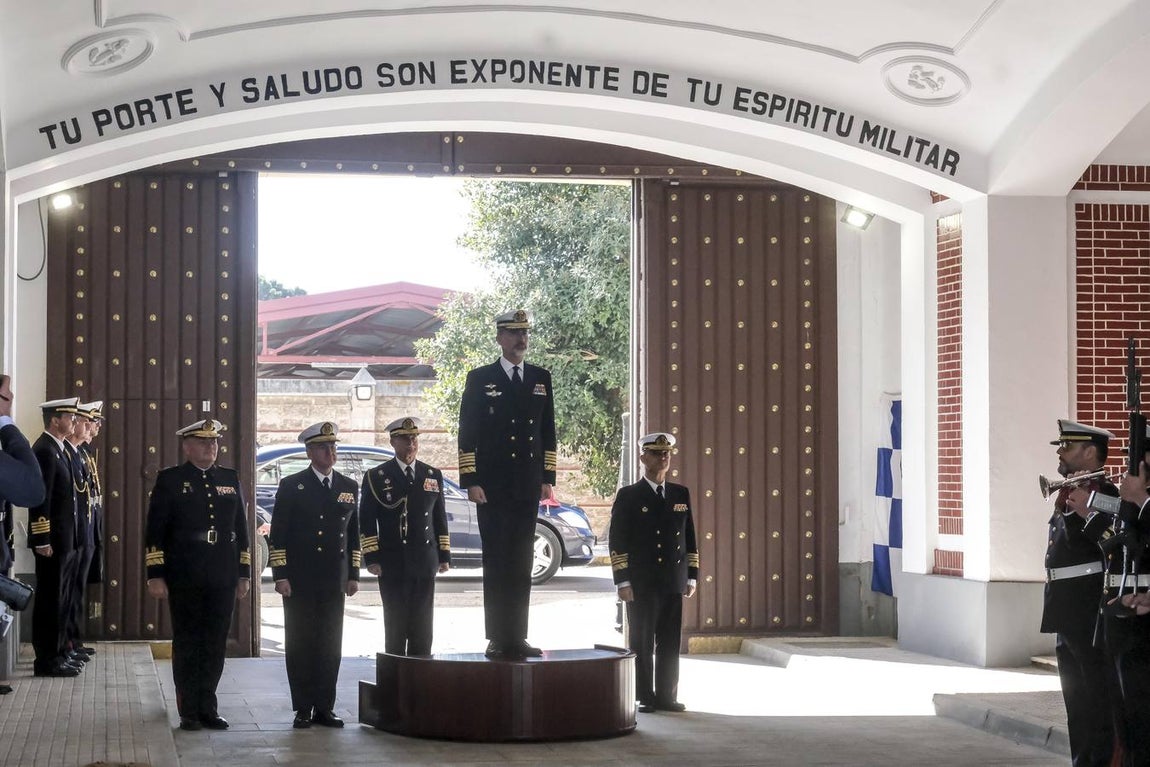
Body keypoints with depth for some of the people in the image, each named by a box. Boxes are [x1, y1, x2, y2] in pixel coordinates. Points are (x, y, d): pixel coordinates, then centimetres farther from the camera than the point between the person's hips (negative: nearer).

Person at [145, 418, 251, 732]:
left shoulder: (231, 479, 11)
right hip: (184, 578, -3)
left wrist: (244, 573, 10)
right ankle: (189, 711, 9)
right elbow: (155, 530, -2)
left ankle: (208, 708, 14)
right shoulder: (170, 480, 1)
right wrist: (155, 575, -8)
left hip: (223, 579, 3)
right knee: (187, 643, 2)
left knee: (215, 645, 5)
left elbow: (241, 528, 14)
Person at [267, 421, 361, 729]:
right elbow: (278, 534, -3)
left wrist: (353, 575, 9)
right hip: (299, 581, -3)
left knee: (330, 645, 4)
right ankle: (303, 709, 5)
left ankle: (324, 708, 10)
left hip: (334, 582, 3)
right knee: (299, 644, 0)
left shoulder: (349, 487, 11)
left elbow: (354, 533, 15)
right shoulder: (291, 486, 0)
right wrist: (280, 575, -10)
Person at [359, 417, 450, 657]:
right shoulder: (376, 477, 2)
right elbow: (367, 521, -1)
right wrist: (371, 558, -8)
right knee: (395, 627, -1)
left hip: (425, 565, 3)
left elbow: (440, 518, 14)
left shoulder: (433, 475, 12)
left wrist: (444, 556, 9)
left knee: (422, 628, 4)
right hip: (392, 566, -3)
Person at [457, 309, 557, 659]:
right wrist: (471, 481, -10)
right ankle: (497, 639, 0)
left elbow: (548, 431, 13)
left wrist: (547, 479, 7)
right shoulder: (480, 379, 1)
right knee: (496, 562, -2)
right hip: (492, 486, -4)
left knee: (522, 563, 5)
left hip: (528, 486, 4)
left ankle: (517, 637, 9)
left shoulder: (541, 379, 11)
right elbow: (467, 433, -3)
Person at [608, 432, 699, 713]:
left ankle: (666, 696, 11)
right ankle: (644, 698, 5)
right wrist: (623, 582, -11)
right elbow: (617, 540, -4)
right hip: (641, 584, -4)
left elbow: (690, 537, 15)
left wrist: (692, 577, 8)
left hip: (673, 584, 4)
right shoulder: (628, 496, 0)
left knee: (670, 645, 5)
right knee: (642, 643, 0)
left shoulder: (681, 494, 13)